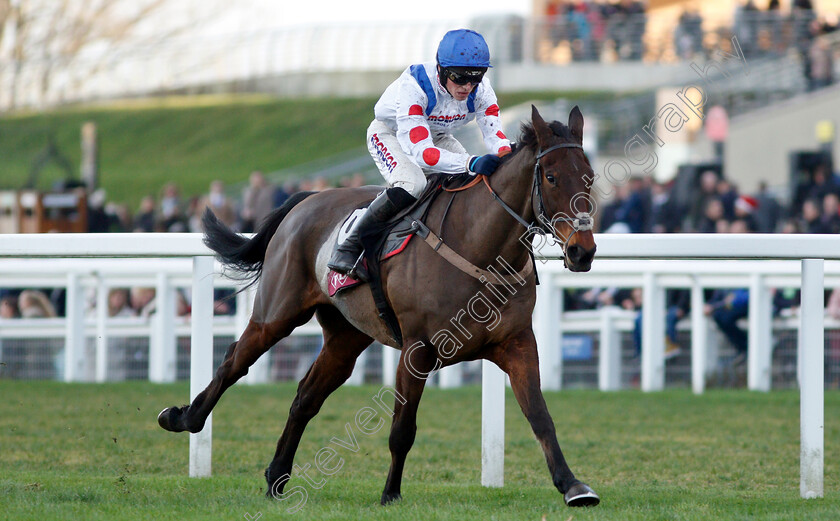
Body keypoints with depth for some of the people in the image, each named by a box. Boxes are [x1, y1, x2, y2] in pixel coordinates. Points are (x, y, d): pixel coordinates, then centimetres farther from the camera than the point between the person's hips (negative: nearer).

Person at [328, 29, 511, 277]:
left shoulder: (480, 89, -24)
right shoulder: (414, 85, -40)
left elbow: (494, 134, -23)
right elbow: (420, 151, -46)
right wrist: (471, 163, -59)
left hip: (437, 137, 6)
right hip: (390, 133, -6)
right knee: (412, 183, -33)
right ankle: (350, 247, -22)